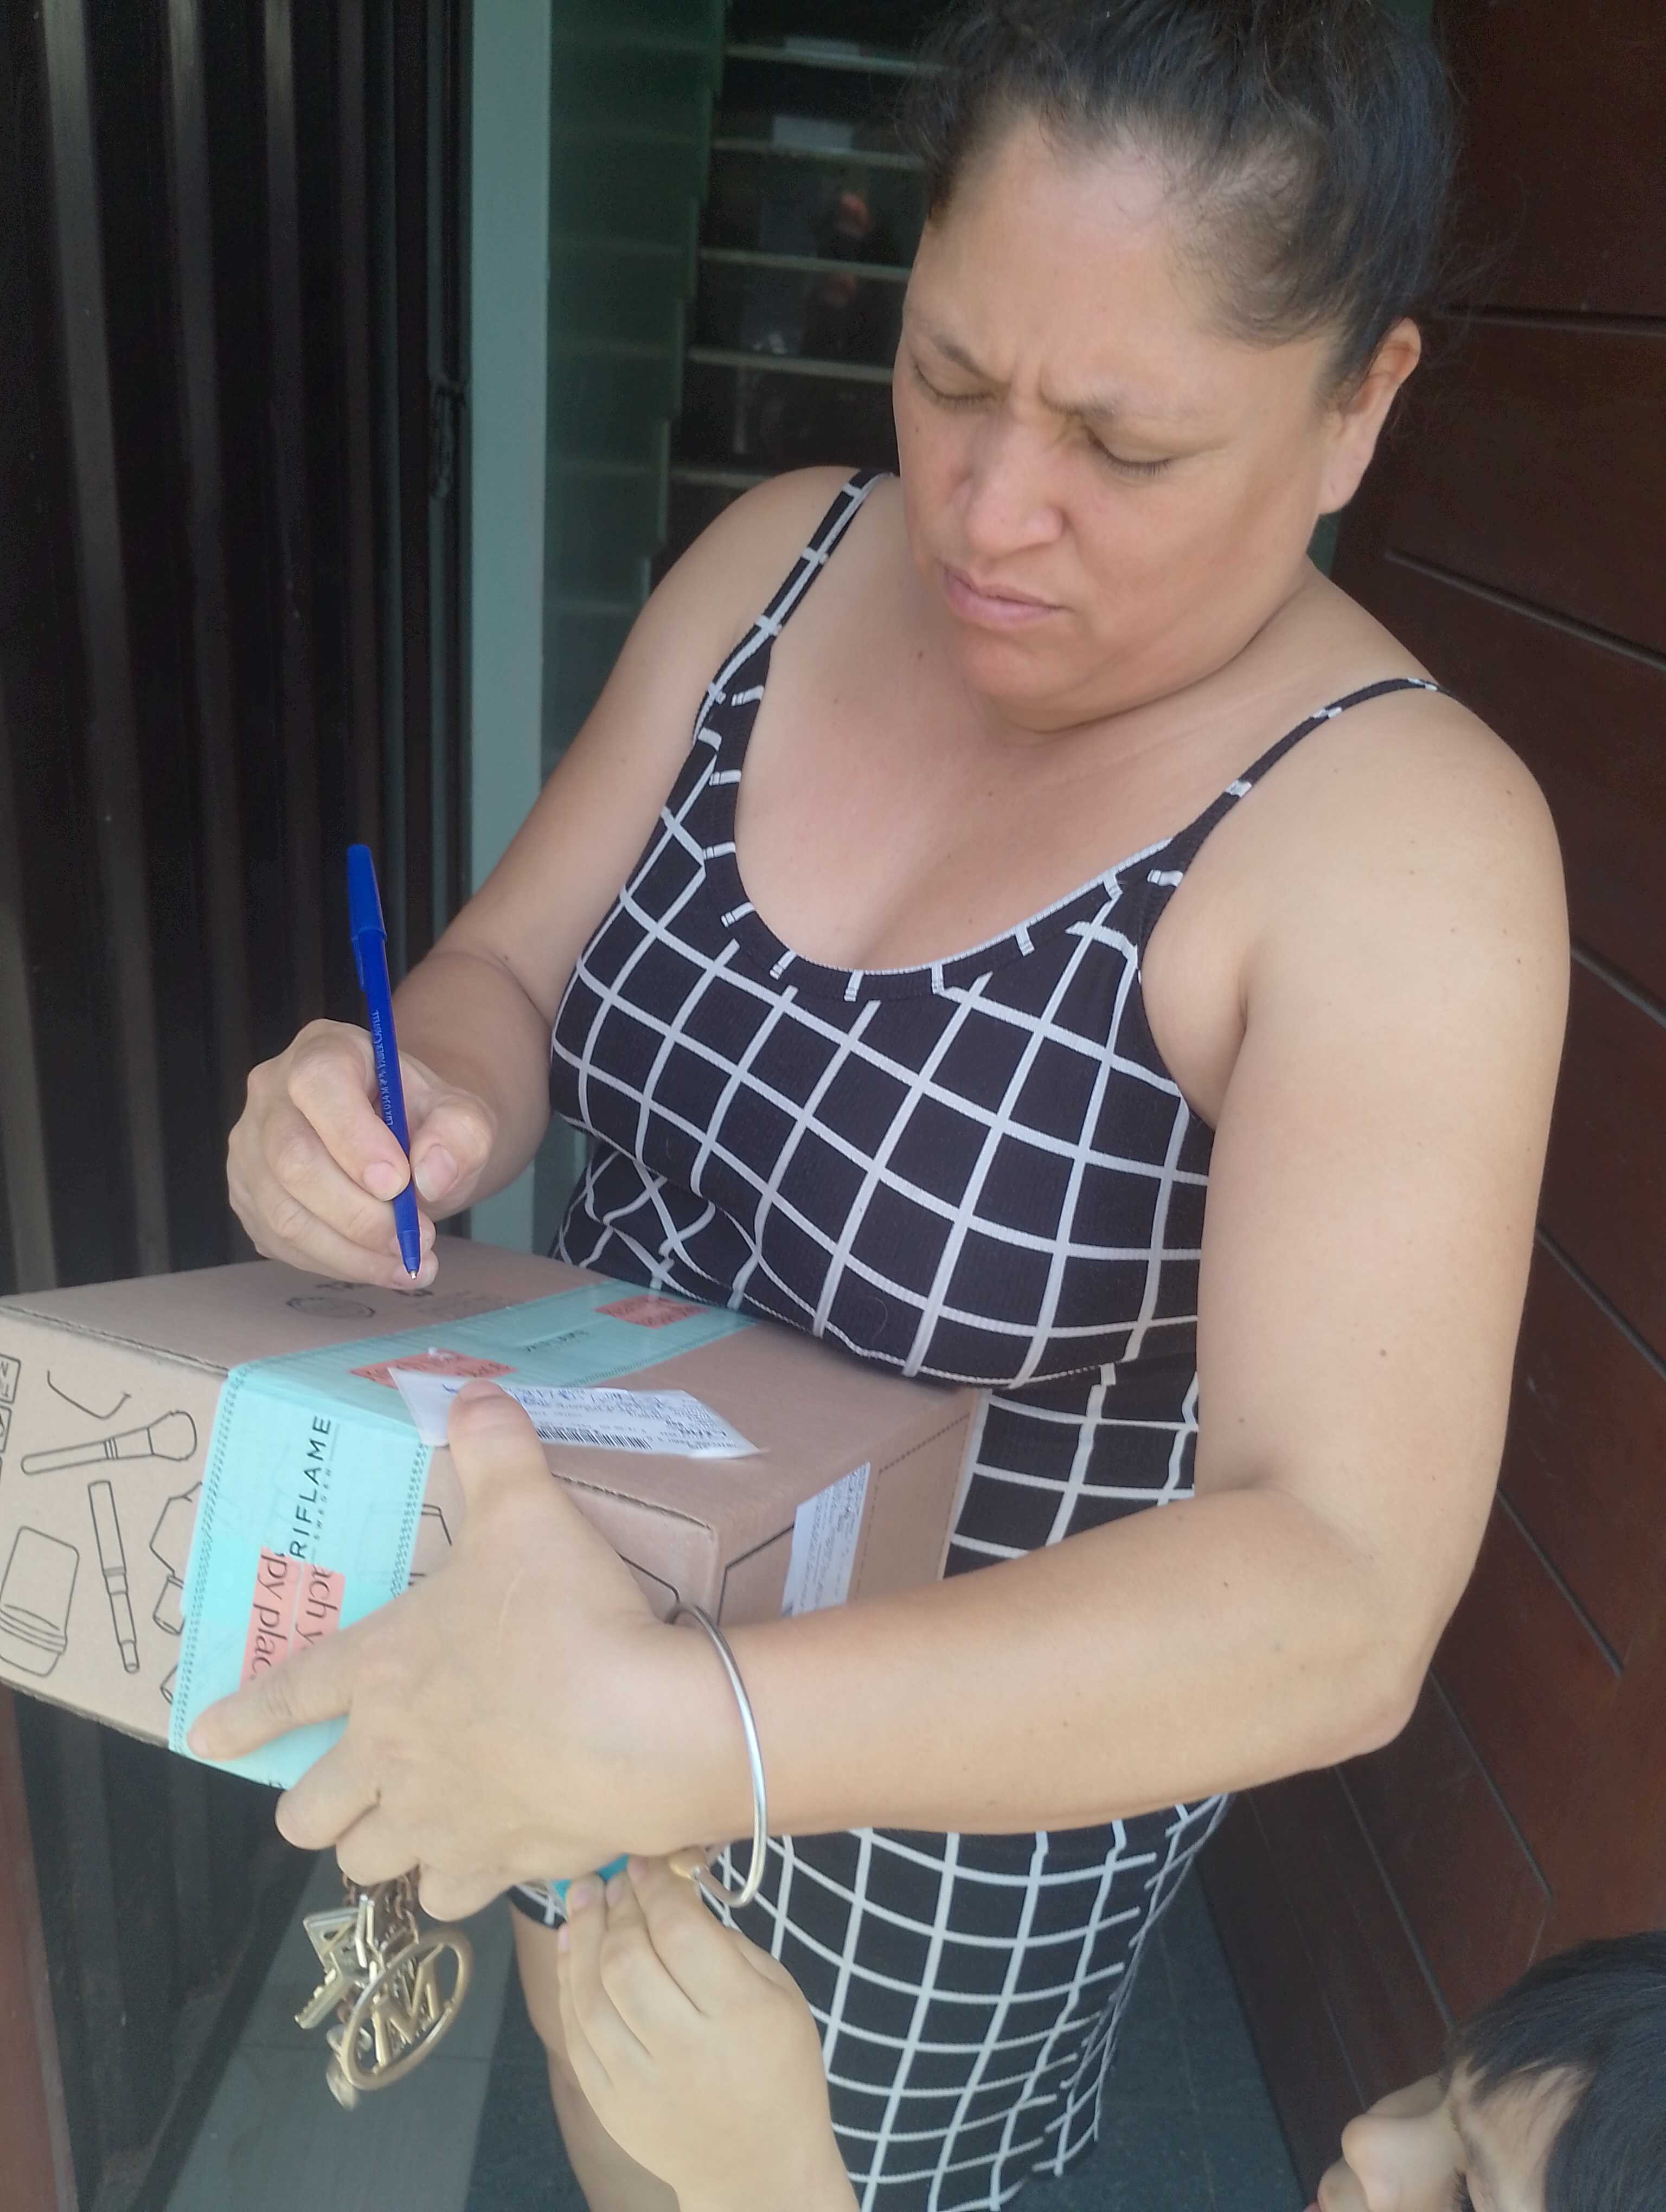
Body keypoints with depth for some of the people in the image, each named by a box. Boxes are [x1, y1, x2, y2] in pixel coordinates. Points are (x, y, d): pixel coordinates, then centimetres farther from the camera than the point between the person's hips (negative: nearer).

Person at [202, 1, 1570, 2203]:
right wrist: (408, 1106, -27)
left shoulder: (1403, 838, -27)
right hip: (575, 1640, 5)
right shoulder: (779, 565, -9)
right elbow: (505, 974, -3)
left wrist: (680, 1735, -45)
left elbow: (1347, 1600, -33)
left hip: (958, 1802, -4)